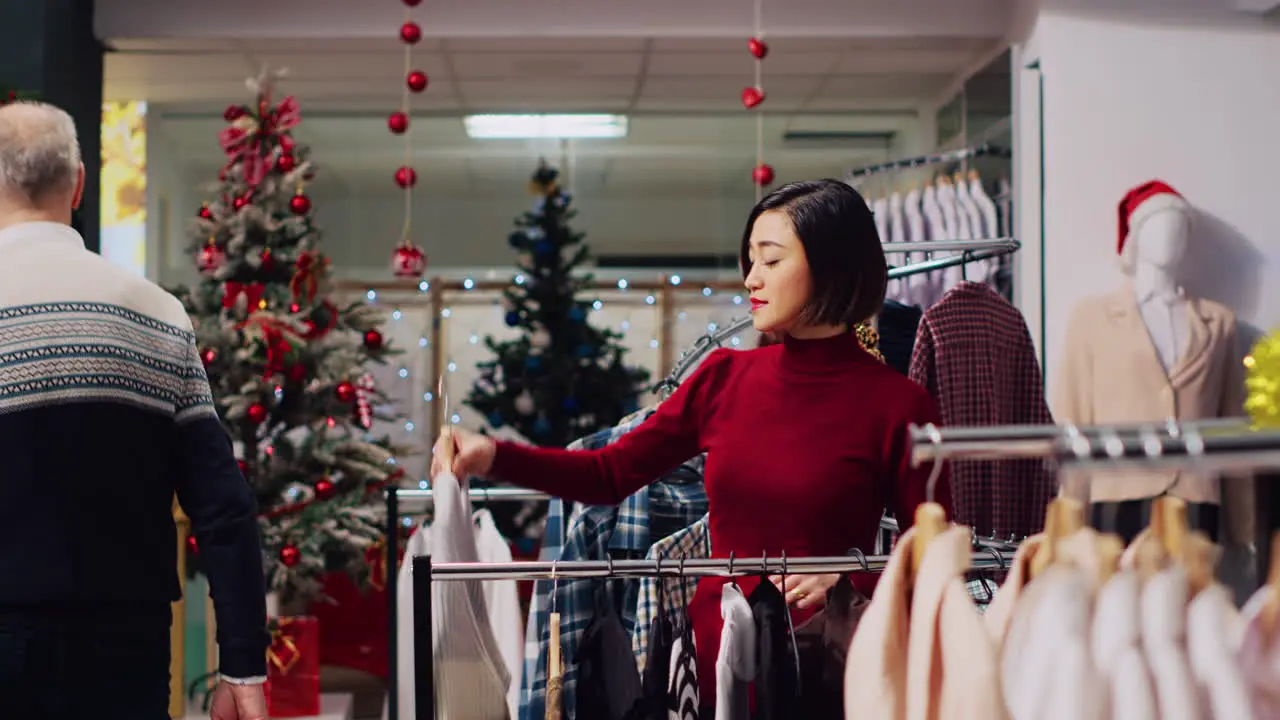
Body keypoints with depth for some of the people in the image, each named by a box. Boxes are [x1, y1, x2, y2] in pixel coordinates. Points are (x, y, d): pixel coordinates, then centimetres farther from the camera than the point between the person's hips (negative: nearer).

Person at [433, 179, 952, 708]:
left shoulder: (897, 405, -9)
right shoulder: (726, 378, 4)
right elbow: (612, 473, 7)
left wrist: (847, 580, -19)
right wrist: (493, 456, -5)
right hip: (712, 655, 4)